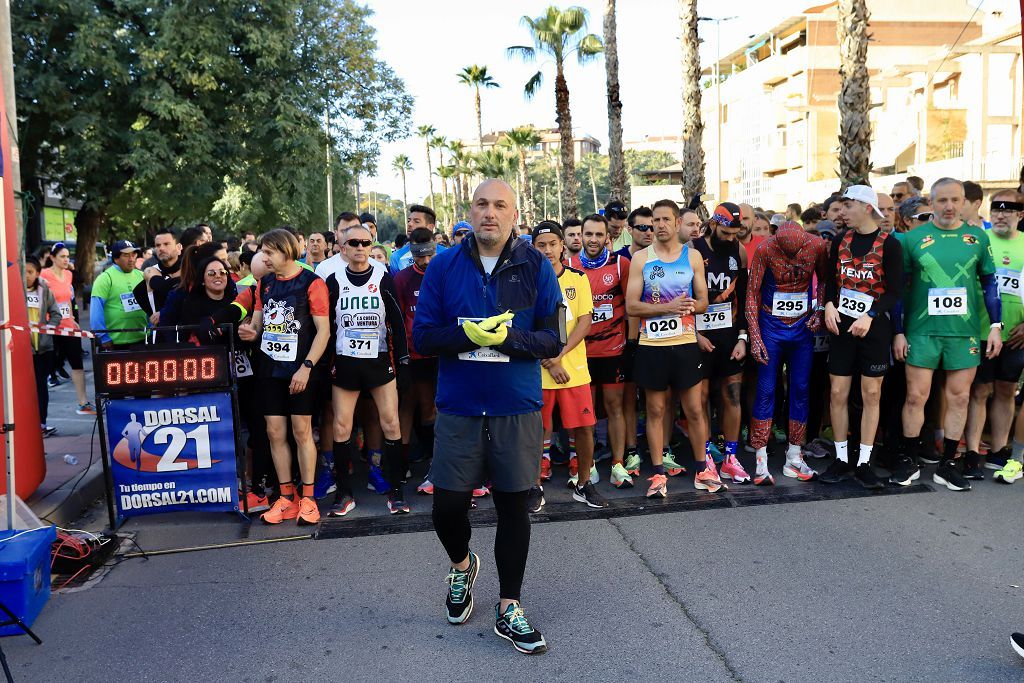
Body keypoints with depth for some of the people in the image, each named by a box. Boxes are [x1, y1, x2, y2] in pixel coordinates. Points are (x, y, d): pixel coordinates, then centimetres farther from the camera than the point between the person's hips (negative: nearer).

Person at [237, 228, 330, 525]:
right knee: (275, 432, 5)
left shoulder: (312, 283, -7)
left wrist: (306, 367, -18)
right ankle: (286, 498, 16)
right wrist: (251, 332, -6)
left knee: (302, 431, -1)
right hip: (270, 366, 6)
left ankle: (307, 498, 10)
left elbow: (324, 330, -11)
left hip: (301, 369, -5)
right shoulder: (264, 283, 11)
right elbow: (257, 321, 19)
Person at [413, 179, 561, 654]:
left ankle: (508, 609, 26)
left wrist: (507, 337, -22)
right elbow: (422, 336, -3)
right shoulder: (444, 266, -1)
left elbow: (553, 339, -5)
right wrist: (470, 334, -20)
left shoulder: (535, 267, -3)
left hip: (519, 409, 0)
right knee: (447, 507, 4)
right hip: (458, 408, 1)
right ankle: (462, 566, 39)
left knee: (513, 507, 8)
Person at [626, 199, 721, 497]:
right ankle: (659, 473, 15)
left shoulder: (693, 256, 6)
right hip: (651, 345, -1)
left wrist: (691, 306, -16)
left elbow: (703, 302, 7)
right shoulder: (641, 258, 1)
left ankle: (703, 468, 21)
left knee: (694, 409, 6)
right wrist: (668, 307, -17)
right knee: (655, 410, 6)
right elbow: (631, 306, -5)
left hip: (685, 343, 1)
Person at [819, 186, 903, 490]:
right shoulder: (840, 241, 7)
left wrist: (870, 316, -20)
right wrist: (829, 305, -6)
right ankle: (842, 459, 14)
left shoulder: (889, 244, -6)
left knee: (871, 395, 3)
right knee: (838, 394, 2)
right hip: (841, 326, 3)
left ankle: (863, 463, 12)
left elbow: (895, 291, -8)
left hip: (874, 328, -3)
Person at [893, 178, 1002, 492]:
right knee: (915, 396, 1)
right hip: (922, 330, -2)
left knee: (959, 398, 6)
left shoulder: (978, 238, 7)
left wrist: (996, 326, 5)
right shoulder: (913, 238, 1)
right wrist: (898, 331, 0)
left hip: (964, 332, 2)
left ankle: (948, 464, 19)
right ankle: (909, 462, 16)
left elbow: (990, 283, 11)